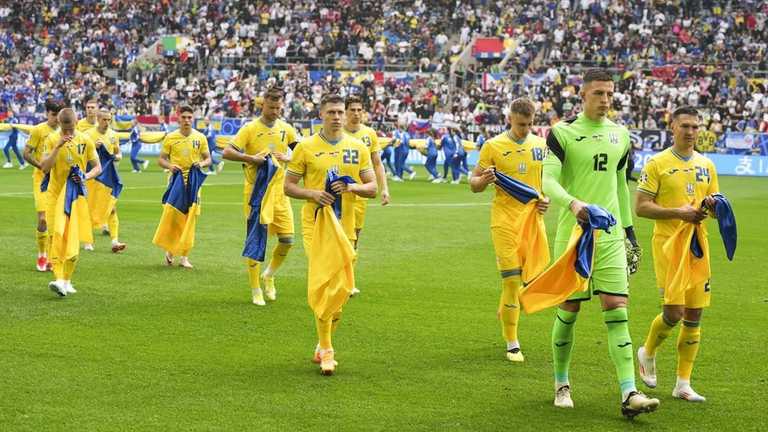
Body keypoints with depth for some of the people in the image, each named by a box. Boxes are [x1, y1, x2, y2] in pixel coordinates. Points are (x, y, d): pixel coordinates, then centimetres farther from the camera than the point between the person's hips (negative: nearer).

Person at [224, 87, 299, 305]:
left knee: (287, 239, 0)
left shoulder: (286, 128, 6)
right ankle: (256, 290, 10)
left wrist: (287, 158, -11)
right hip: (255, 191, -4)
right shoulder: (250, 129, -6)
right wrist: (251, 158, -24)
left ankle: (269, 275, 26)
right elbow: (227, 152, -13)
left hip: (279, 191, 4)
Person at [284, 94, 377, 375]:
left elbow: (372, 188, 8)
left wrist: (353, 187, -13)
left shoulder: (358, 148, 7)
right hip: (316, 224, -3)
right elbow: (288, 186, 2)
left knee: (341, 287, 8)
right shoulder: (306, 147, 0)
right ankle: (326, 351, -8)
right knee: (323, 284, -13)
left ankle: (323, 344, 27)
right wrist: (312, 194, -16)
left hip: (346, 226, 3)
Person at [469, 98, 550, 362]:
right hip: (505, 219, -4)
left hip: (533, 219, 4)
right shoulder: (493, 146, -2)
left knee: (536, 280, 3)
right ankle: (512, 345, 3)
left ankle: (508, 311, 36)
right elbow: (474, 184, 2)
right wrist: (484, 180, -21)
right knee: (511, 280, -6)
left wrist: (546, 200, -2)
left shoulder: (540, 145, 8)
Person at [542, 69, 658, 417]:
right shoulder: (562, 132, -5)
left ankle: (628, 394, -11)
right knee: (569, 311, 4)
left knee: (617, 311, -5)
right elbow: (548, 181, -15)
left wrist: (628, 227, 22)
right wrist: (574, 203, -33)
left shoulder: (619, 134, 12)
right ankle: (561, 385, 23)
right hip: (572, 235, -4)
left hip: (610, 236, 4)